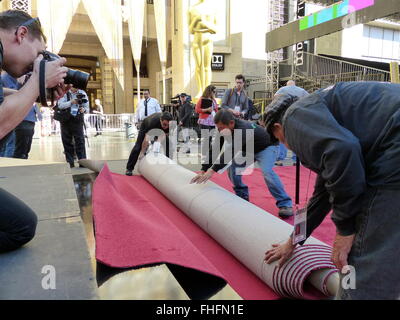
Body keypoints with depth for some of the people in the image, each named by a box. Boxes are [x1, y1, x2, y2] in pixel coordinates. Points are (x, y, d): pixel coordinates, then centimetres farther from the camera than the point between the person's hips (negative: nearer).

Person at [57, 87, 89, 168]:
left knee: (80, 140, -9)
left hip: (78, 121, 0)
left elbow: (87, 108, 9)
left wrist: (84, 109, -14)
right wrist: (71, 102, -19)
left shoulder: (82, 94, 7)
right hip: (66, 120, 0)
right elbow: (60, 105, -8)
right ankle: (70, 162, 13)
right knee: (67, 142, 4)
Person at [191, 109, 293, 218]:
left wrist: (212, 170, -53)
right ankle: (242, 197, 10)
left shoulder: (243, 129, -40)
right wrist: (203, 171, -20)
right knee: (233, 167, -8)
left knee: (267, 171, -30)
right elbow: (215, 151, -14)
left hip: (266, 147, -7)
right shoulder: (224, 130, -17)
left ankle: (285, 204, -20)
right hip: (249, 149, 8)